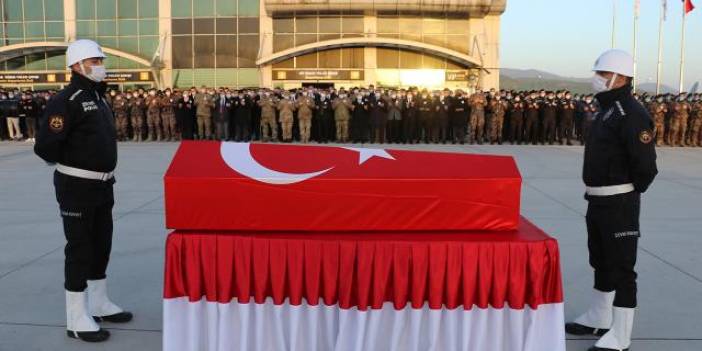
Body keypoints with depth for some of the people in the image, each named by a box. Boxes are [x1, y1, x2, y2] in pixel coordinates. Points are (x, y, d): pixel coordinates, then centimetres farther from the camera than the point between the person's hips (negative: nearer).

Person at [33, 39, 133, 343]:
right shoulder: (66, 101, -16)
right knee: (80, 249, -1)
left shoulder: (98, 98, 12)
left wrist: (104, 169, 10)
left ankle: (99, 304, 32)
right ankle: (77, 319, 10)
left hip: (102, 185, 9)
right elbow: (45, 146, -22)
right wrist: (72, 164, -6)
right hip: (77, 187, -9)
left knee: (101, 245, 17)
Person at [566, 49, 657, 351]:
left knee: (621, 268, -3)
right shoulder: (606, 110, 13)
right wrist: (596, 190, 14)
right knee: (601, 262, 20)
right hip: (597, 200, 10)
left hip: (618, 203, -10)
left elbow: (646, 164, -22)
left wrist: (629, 192, -9)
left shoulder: (631, 114, -18)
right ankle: (599, 319, 35)